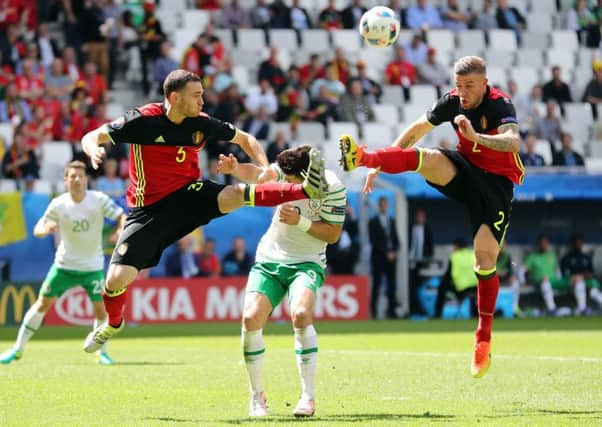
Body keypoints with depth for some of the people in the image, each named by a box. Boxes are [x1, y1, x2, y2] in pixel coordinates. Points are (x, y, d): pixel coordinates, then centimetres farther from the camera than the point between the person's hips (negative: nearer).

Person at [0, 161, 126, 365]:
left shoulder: (99, 200, -12)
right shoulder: (58, 204, -8)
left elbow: (122, 216, -12)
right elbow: (37, 230, -4)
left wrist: (121, 229, -34)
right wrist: (45, 229, -28)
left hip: (92, 266, -1)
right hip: (64, 264, 1)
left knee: (100, 308, -8)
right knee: (43, 303, 0)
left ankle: (102, 352, 14)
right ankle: (18, 349, 9)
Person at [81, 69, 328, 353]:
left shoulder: (202, 124, -4)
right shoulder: (142, 121, -15)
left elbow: (245, 139, 11)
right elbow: (91, 137, -11)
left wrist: (265, 168, -7)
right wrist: (94, 150, -36)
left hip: (189, 196, 2)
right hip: (148, 210, -2)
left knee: (236, 194, -27)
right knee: (117, 278, -11)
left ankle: (307, 189, -38)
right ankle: (113, 323, 20)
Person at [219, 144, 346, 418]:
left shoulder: (332, 188, -15)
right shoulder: (287, 173, -9)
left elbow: (333, 234, -11)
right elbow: (256, 174, -26)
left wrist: (300, 221, -24)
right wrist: (235, 168, -48)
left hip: (307, 263, -3)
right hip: (269, 259, 3)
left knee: (301, 314, -30)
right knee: (251, 318, -16)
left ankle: (308, 397, -20)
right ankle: (257, 396, 2)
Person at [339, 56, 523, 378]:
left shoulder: (500, 105, -21)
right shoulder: (452, 102, -4)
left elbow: (513, 142, -40)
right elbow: (416, 130, 9)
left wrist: (477, 136, -57)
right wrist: (380, 164, 8)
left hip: (496, 183, -4)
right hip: (465, 171, 4)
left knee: (485, 260, -11)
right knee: (428, 159, -28)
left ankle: (484, 337, 2)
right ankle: (363, 157, -48)